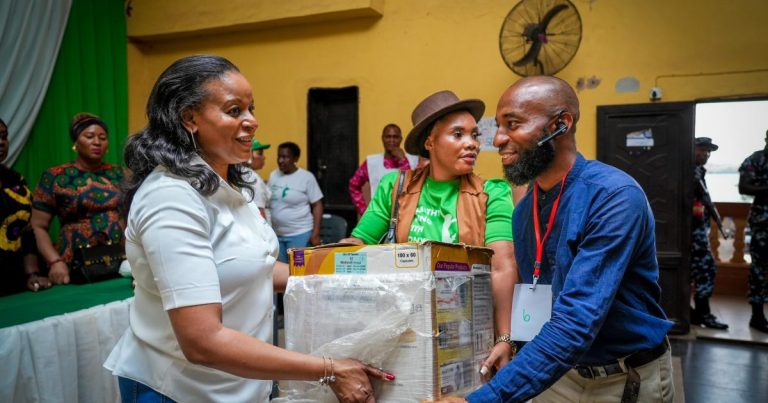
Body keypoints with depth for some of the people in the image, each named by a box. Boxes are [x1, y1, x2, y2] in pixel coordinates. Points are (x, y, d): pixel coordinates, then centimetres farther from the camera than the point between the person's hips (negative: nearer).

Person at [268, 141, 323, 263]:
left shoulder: (306, 177, -7)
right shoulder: (273, 175, 6)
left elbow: (317, 205, -7)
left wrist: (315, 234, -12)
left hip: (300, 234, -5)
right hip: (276, 234, 5)